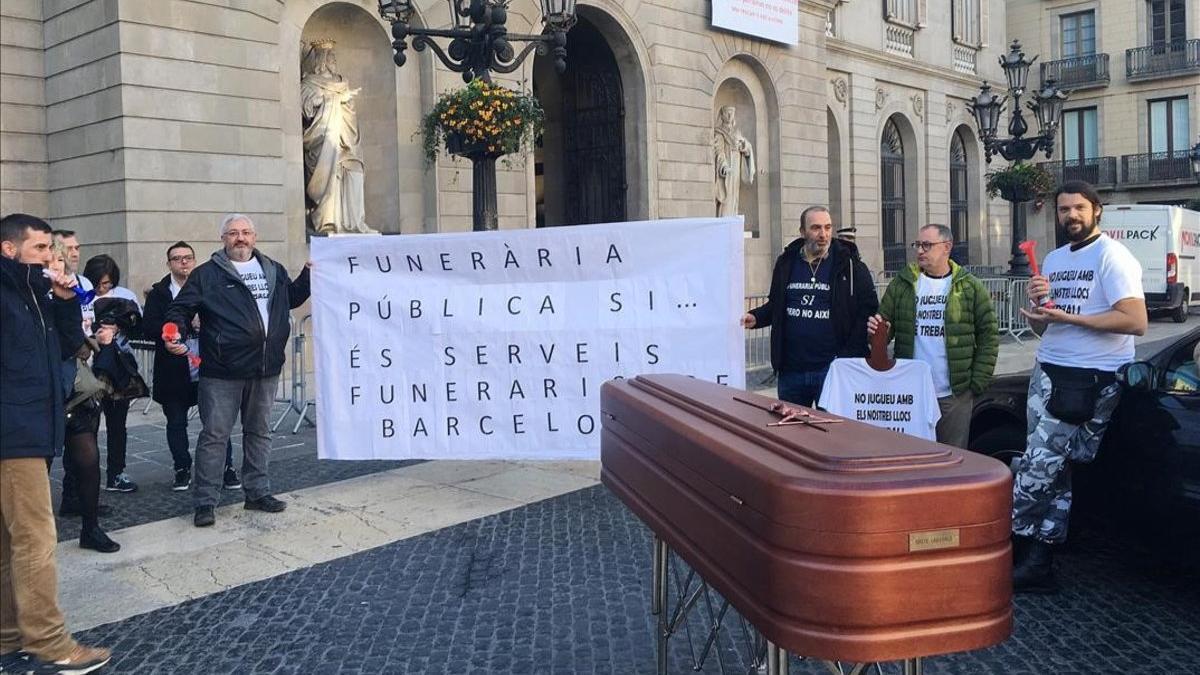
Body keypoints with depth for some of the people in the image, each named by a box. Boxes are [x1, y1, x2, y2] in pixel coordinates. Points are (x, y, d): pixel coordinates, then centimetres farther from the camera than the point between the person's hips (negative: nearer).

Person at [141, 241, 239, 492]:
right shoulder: (158, 293, 1)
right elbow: (149, 328, -11)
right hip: (174, 374, 0)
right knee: (176, 424, 10)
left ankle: (227, 468, 13)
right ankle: (182, 470, 24)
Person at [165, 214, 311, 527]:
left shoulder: (274, 271, 14)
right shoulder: (207, 274, -1)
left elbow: (293, 298, 29)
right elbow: (180, 308, -1)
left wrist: (309, 274, 15)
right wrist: (176, 333, -20)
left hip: (266, 371, 5)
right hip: (222, 373, -5)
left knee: (258, 431, 15)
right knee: (214, 434, -2)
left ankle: (257, 492, 26)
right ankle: (204, 502, 6)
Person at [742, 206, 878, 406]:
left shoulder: (849, 265, -3)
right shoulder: (786, 263, 9)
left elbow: (868, 310, -4)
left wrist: (850, 356, -11)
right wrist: (756, 317, 1)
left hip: (831, 367, -4)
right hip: (790, 368, 4)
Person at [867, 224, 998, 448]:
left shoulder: (971, 287, 2)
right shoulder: (901, 284, 7)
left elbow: (988, 337, 2)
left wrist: (978, 382, -4)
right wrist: (876, 330, -15)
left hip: (955, 394, -1)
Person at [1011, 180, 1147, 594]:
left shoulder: (1112, 256, -8)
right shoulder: (1053, 260, 17)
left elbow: (1135, 321, -18)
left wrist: (1066, 316, -19)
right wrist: (1038, 304, -2)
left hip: (1089, 381, -7)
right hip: (1048, 373, 8)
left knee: (1036, 470, -10)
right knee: (1053, 472, 9)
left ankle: (1014, 547, 3)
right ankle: (1038, 566, 12)